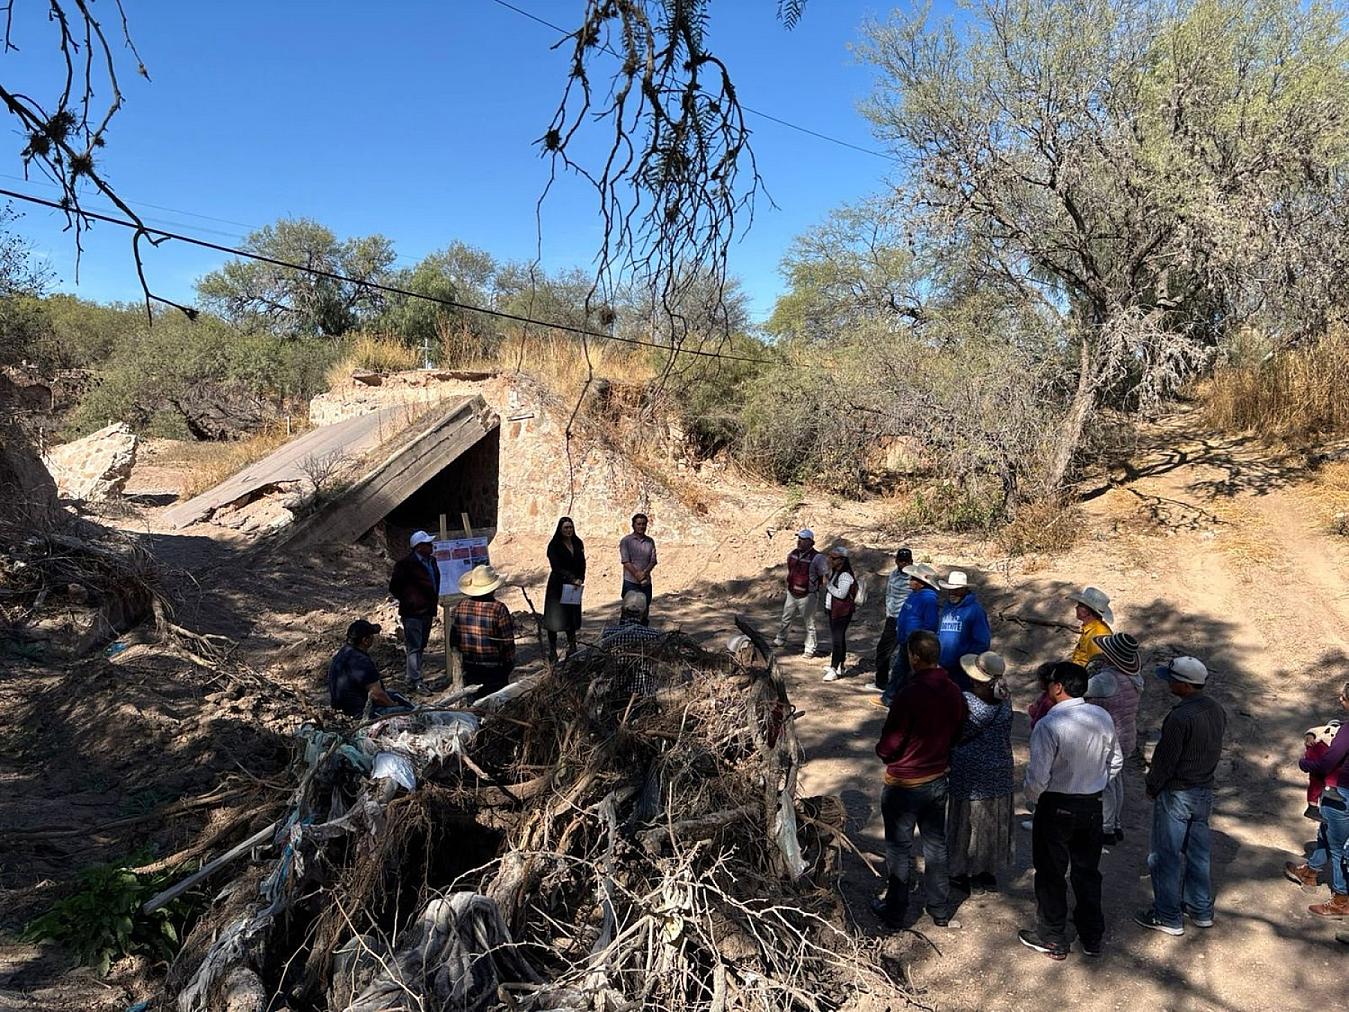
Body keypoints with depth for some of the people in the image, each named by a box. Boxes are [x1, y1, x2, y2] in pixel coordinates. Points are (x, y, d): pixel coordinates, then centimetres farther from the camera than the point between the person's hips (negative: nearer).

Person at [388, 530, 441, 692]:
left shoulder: (431, 561, 9)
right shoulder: (406, 564, -15)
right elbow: (394, 587, -10)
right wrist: (407, 601, -7)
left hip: (427, 611, 8)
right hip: (413, 613, -8)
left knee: (421, 646, 15)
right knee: (414, 648, -6)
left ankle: (413, 678, 26)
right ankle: (416, 682, -3)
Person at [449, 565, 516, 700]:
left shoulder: (460, 607, -5)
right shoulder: (498, 609, -18)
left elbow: (453, 640, 4)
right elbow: (507, 642, -12)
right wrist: (510, 664, 4)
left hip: (468, 668, 4)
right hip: (494, 669, -4)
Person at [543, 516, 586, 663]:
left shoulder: (578, 543, 8)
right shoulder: (554, 545, -8)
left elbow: (582, 564, 11)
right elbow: (556, 568, -14)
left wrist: (580, 579, -4)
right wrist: (573, 579, -21)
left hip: (574, 587, 5)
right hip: (557, 585, -5)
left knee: (572, 618, 7)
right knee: (554, 619, -2)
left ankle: (572, 649, 16)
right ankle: (552, 651, 4)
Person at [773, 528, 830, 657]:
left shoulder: (817, 558, -19)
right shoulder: (792, 554, 1)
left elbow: (825, 577, -13)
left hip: (807, 596, -6)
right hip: (792, 594, 6)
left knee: (809, 623, 5)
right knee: (786, 619, 21)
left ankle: (811, 648, 18)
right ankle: (780, 640, 41)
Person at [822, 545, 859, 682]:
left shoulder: (845, 575, -20)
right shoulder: (833, 571, 9)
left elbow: (841, 594, -28)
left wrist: (828, 585, -18)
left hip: (842, 612, -10)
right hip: (833, 610, 10)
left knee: (837, 639, -6)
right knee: (839, 638, 18)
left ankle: (834, 669, -3)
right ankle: (840, 665, 28)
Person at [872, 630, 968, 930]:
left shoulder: (909, 693, -27)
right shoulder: (953, 691, -7)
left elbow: (888, 744, -21)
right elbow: (958, 733, 5)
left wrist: (883, 752, 0)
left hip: (904, 784, -6)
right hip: (938, 779, 6)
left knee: (899, 849, 10)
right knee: (935, 844, 20)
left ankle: (894, 913, 24)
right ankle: (940, 910, 33)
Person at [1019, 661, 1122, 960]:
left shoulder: (1049, 725, -24)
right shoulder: (1103, 718, -5)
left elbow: (1038, 776, -21)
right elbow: (1116, 763, 6)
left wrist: (1032, 798, -2)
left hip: (1057, 807, -5)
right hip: (1093, 806, 6)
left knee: (1051, 874, 11)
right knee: (1088, 871, 20)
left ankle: (1052, 940, 24)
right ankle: (1092, 938, 33)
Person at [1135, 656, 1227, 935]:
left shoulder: (1180, 717, -27)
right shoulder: (1216, 709, 0)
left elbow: (1165, 758, -20)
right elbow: (1215, 749, 11)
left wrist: (1152, 787, -5)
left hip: (1176, 794, -8)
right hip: (1205, 791, 8)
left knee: (1166, 856, 5)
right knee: (1197, 852, 20)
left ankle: (1168, 917, 14)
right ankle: (1201, 910, 31)